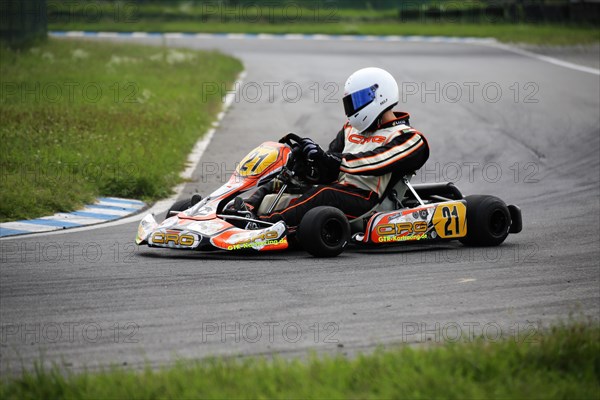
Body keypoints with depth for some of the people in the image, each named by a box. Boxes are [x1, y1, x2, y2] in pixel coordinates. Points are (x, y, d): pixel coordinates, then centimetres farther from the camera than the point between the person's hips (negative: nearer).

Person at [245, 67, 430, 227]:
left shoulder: (407, 138, 0)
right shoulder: (352, 129, 23)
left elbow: (370, 163, -18)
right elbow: (328, 171, 14)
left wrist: (327, 158, -27)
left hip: (366, 200, -8)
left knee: (324, 194, -36)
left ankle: (267, 224, -52)